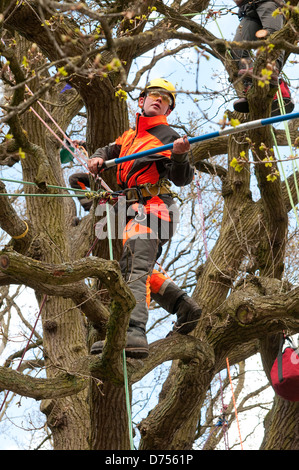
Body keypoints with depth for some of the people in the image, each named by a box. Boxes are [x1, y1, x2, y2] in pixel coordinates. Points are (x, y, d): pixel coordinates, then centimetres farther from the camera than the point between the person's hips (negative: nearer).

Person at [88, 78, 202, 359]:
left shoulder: (167, 136, -2)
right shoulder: (129, 136, 20)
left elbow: (182, 179, -12)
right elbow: (109, 151, 35)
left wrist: (179, 156, -33)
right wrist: (98, 159, 12)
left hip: (151, 207, -10)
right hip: (134, 208, 10)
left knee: (134, 267, -26)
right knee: (136, 269, 20)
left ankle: (134, 332, -42)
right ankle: (185, 307, 25)